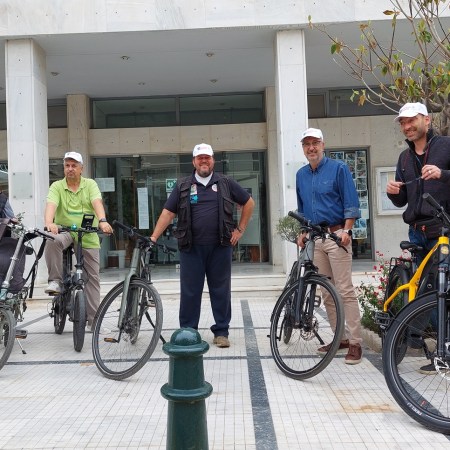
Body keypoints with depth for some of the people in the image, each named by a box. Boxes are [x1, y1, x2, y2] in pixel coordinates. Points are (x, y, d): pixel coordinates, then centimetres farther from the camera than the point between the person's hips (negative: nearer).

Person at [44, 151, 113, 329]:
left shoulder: (90, 184, 2)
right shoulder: (57, 186, 1)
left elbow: (97, 203, -16)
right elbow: (51, 205, -17)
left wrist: (103, 221, -36)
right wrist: (49, 222, -39)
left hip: (89, 237, 1)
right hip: (65, 232, -1)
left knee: (93, 278, 2)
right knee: (52, 241, -37)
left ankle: (94, 320, 10)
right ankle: (55, 281, -20)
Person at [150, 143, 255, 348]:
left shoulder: (225, 183, 7)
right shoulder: (183, 186, 8)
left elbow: (249, 203, 15)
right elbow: (168, 213, 4)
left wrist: (240, 229, 9)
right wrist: (153, 237, -5)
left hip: (220, 247, 0)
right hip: (191, 247, 0)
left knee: (221, 290, 6)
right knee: (189, 291, 5)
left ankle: (221, 332, 17)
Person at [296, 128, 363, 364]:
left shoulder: (338, 168, -2)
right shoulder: (301, 175, 14)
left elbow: (351, 203, -6)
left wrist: (346, 230, -16)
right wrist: (302, 232, 12)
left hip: (336, 235, -6)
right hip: (314, 238, 6)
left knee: (345, 290, -8)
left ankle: (355, 343, -3)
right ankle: (341, 338, 17)